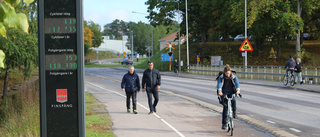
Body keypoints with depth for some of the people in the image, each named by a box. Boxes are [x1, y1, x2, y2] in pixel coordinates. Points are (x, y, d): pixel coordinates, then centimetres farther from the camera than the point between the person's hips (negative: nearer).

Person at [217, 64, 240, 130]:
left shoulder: (234, 76, -9)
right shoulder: (221, 77, -12)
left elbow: (237, 83, -22)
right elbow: (219, 84, -27)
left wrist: (238, 90, -42)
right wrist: (220, 91, -47)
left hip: (231, 92, 1)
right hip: (224, 93, 0)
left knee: (233, 100, -33)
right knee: (225, 107, -6)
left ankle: (234, 112, -7)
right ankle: (224, 123, 4)